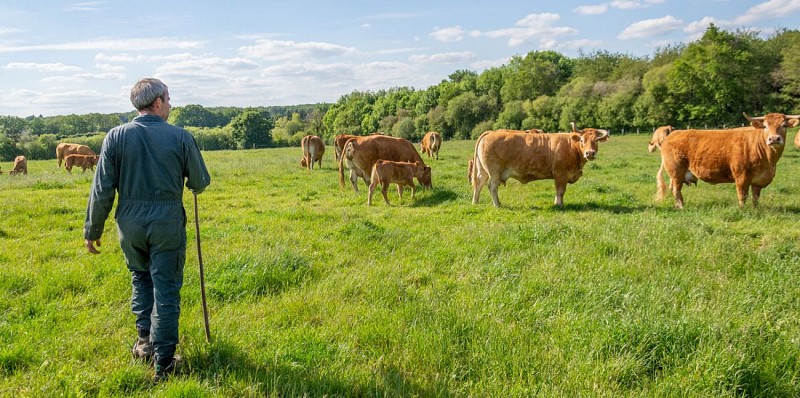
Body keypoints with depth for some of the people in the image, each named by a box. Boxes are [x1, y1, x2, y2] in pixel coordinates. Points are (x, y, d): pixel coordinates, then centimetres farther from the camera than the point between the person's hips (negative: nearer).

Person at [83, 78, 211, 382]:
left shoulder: (117, 136, -3)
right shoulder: (181, 137, -6)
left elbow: (102, 189, -3)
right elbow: (201, 183, 2)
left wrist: (92, 229, 7)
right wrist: (190, 183, 26)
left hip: (130, 222, 2)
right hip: (168, 222, -2)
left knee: (141, 278, 26)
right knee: (166, 289, 6)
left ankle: (145, 341, 29)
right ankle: (163, 362, 12)